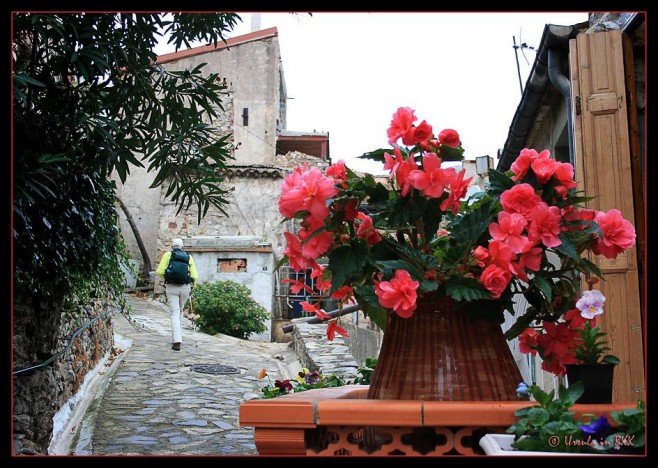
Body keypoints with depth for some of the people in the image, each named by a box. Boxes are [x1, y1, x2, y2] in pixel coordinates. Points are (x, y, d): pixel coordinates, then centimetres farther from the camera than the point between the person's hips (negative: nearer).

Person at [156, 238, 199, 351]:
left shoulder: (168, 255, 4)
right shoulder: (189, 257, 10)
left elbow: (159, 272, -4)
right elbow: (195, 276, 2)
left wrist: (166, 277, 16)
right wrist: (191, 286, 19)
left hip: (171, 287, -2)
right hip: (185, 287, 2)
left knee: (175, 313, -3)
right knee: (180, 311, 22)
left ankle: (177, 341, -15)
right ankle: (177, 336, 28)